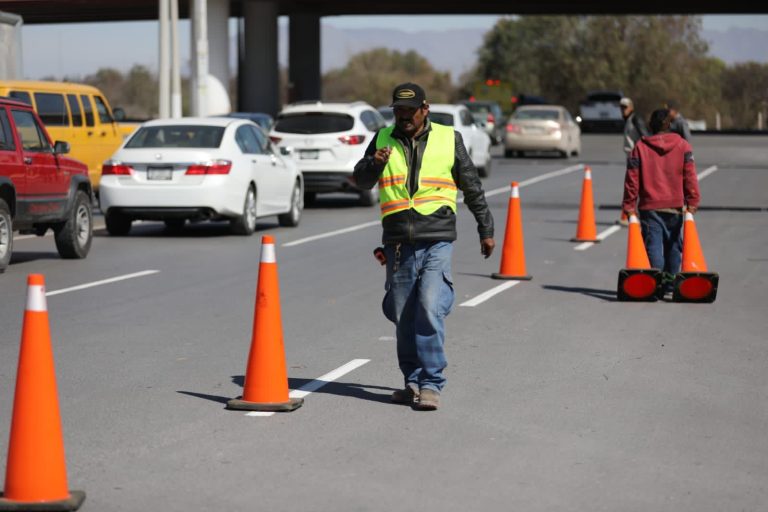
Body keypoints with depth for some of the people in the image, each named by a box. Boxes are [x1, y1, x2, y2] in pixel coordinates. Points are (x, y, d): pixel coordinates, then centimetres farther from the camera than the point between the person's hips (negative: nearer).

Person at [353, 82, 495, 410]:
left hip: (437, 242, -3)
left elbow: (472, 187, 14)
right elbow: (361, 180, 4)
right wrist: (374, 164, -18)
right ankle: (413, 382, 19)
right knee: (404, 319, 6)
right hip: (398, 244, 3)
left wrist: (485, 229, 19)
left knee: (430, 312, -15)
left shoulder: (448, 140, 6)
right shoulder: (384, 139, 11)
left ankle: (431, 385, -11)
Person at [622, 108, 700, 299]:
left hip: (649, 206, -1)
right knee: (673, 247, 12)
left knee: (653, 246, -2)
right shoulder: (682, 146, 1)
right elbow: (690, 176, -1)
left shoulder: (640, 147, -1)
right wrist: (692, 202, 3)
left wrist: (629, 205, 3)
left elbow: (632, 178, -2)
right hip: (675, 206, 1)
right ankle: (669, 286, 12)